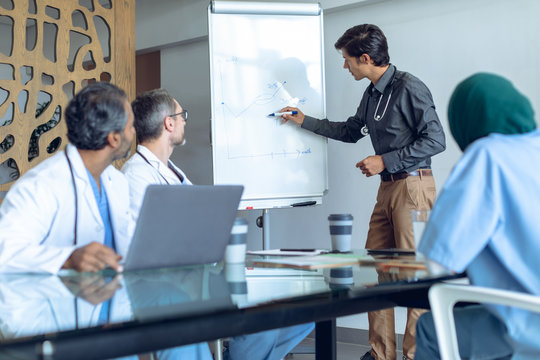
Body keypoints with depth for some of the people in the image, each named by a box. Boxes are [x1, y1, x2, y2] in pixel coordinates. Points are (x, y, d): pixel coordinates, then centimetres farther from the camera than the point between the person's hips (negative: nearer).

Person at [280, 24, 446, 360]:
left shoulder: (409, 88, -11)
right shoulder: (373, 93, 15)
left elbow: (436, 140, -15)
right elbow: (351, 131, 30)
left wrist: (385, 161, -14)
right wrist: (305, 121, 29)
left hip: (413, 185, -9)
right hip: (388, 188, 9)